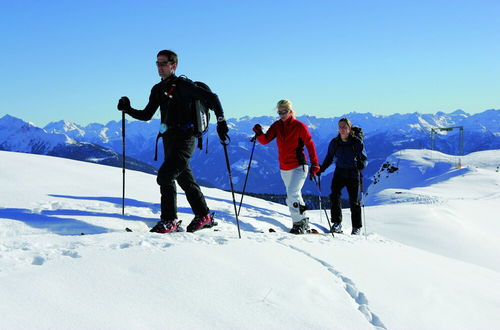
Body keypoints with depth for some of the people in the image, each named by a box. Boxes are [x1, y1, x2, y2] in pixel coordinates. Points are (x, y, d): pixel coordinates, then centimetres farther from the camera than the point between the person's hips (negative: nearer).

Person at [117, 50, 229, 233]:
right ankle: (204, 216, 26)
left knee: (165, 175, -18)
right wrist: (128, 110, 4)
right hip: (169, 140, 8)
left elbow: (211, 98, -11)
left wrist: (221, 122, -17)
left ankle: (169, 221, -12)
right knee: (185, 180, 14)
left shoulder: (183, 85, -9)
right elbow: (146, 115, 19)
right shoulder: (158, 89, 14)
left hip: (184, 139, -8)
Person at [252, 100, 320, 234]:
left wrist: (314, 164, -10)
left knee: (292, 195, -20)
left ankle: (298, 224, -10)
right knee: (295, 196, 16)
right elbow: (265, 140, -3)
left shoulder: (299, 126, -9)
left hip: (298, 167, -6)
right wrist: (259, 133, -24)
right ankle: (304, 221, 30)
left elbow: (310, 145, -6)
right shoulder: (277, 126, 5)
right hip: (284, 169, 6)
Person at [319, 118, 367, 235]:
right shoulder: (334, 142, 3)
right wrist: (321, 169, 0)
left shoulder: (357, 142, -6)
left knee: (354, 201, 2)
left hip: (353, 174, -2)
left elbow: (364, 158, -3)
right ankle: (337, 223, -8)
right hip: (339, 172, 2)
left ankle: (356, 227, 16)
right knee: (334, 196, -18)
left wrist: (361, 164, -25)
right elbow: (329, 158, 13)